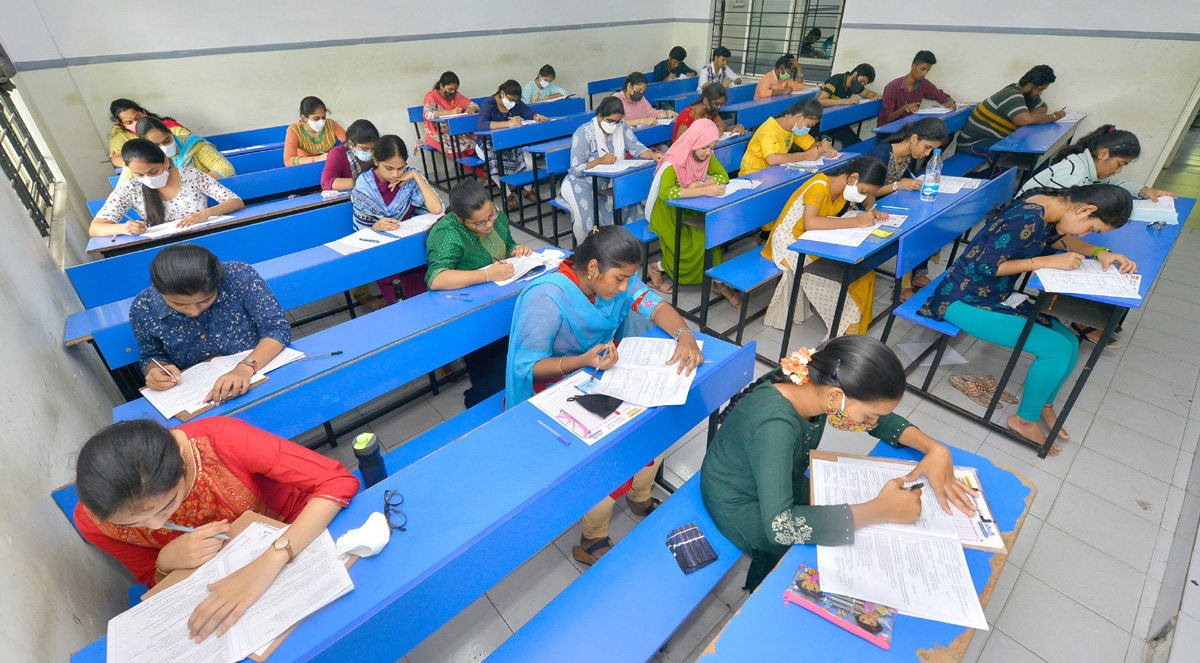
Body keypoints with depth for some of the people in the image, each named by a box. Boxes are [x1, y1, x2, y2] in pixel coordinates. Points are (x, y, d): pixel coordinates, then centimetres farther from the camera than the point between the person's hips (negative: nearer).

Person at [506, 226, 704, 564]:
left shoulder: (614, 278, -6)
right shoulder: (546, 299, -27)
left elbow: (653, 305, -14)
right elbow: (527, 367, -22)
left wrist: (684, 334, -34)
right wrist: (583, 361, -37)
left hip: (603, 369, 7)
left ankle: (640, 497, 20)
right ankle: (592, 541, 1)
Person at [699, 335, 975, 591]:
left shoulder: (821, 385, -17)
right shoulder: (775, 426, -41)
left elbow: (884, 421, 2)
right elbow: (780, 525, -45)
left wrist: (936, 448, -16)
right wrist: (882, 510, -37)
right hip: (739, 504, -7)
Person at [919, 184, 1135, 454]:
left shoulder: (1047, 203, 4)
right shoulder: (1028, 220, -27)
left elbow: (1056, 238, 22)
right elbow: (983, 265, -26)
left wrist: (1099, 252, 5)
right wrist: (1048, 261, -20)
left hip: (996, 296, 10)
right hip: (964, 302, -10)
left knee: (1069, 343, 5)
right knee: (1058, 349, -13)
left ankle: (1044, 404, 30)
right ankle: (1025, 420, 9)